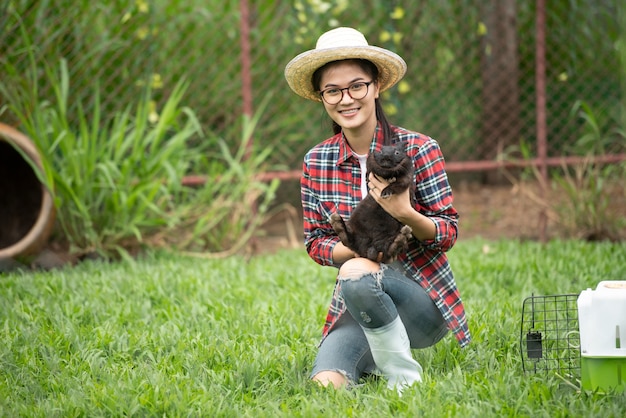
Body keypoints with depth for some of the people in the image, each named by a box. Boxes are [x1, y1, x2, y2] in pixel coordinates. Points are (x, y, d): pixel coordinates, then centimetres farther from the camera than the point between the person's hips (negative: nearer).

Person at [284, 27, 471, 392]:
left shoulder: (419, 149, -8)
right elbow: (316, 243, 5)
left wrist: (405, 213, -28)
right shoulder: (316, 163, 2)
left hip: (424, 298, -4)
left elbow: (449, 233, -7)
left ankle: (404, 374, -14)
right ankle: (378, 355, 11)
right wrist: (357, 246, -17)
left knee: (356, 274, -35)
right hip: (358, 307, 4)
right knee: (326, 384, -23)